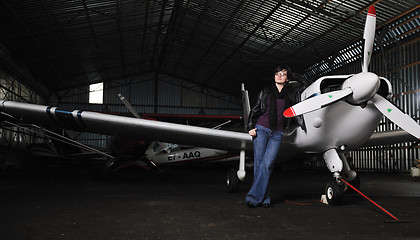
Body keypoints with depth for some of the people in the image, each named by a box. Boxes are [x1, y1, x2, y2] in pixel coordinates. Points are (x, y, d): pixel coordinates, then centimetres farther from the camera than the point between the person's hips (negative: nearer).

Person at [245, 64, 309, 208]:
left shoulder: (291, 93, 12)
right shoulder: (266, 92, 11)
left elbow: (306, 84, 26)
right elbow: (255, 110, 12)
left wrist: (293, 75, 21)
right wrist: (251, 127, 0)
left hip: (277, 133, 0)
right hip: (261, 129, 0)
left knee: (267, 164, -14)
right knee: (259, 163, -7)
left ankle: (254, 196, -11)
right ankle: (265, 198, 0)